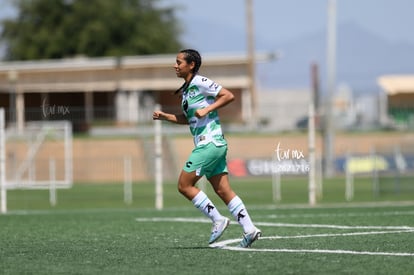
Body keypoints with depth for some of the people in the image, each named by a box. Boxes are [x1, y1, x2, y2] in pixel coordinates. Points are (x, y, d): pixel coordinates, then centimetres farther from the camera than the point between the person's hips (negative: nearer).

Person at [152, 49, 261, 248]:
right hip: (206, 144, 9)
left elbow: (228, 96, -14)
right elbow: (187, 118, 29)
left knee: (184, 185, -7)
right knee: (223, 190, 5)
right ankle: (249, 229, 0)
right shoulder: (185, 90, 17)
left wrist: (207, 109, -19)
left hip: (210, 143, -9)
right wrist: (164, 116, 18)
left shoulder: (200, 83, -10)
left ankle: (217, 220, -4)